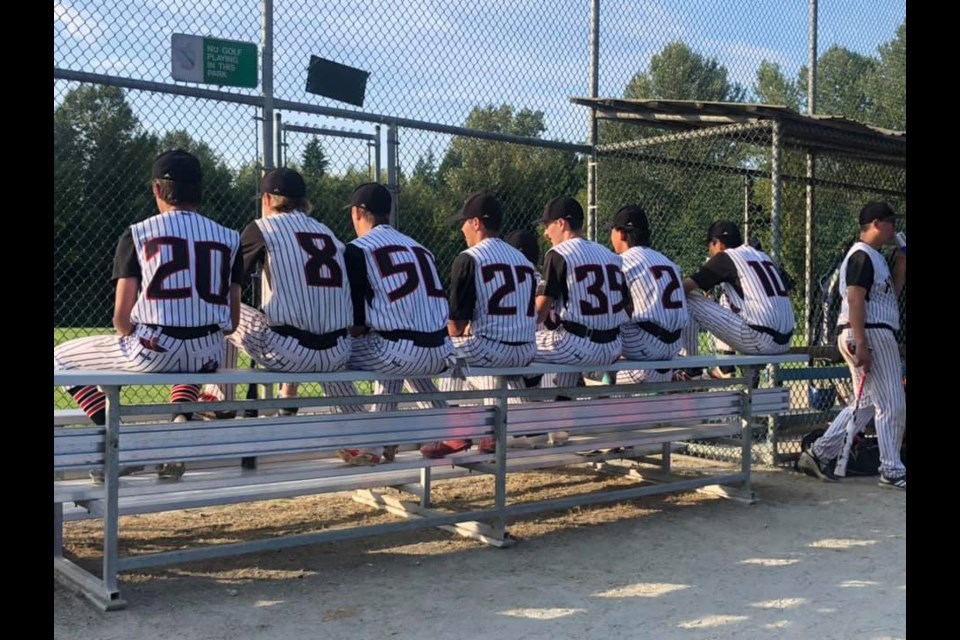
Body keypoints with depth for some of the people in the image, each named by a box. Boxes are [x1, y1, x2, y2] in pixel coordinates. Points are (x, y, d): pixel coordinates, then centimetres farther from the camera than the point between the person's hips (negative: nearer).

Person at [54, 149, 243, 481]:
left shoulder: (137, 234, 2)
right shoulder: (228, 238, 9)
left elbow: (122, 317, -2)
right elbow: (232, 322, 8)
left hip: (152, 351, -3)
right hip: (208, 355, 4)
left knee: (62, 358, 21)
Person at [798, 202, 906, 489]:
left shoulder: (876, 257, 20)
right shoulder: (862, 256, -12)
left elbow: (890, 295, 24)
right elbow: (855, 299, -21)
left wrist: (900, 269, 11)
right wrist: (861, 345, -26)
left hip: (879, 336, 11)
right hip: (868, 335, -11)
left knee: (864, 404, 14)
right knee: (892, 405, -4)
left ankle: (818, 454, 15)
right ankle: (892, 471, 4)